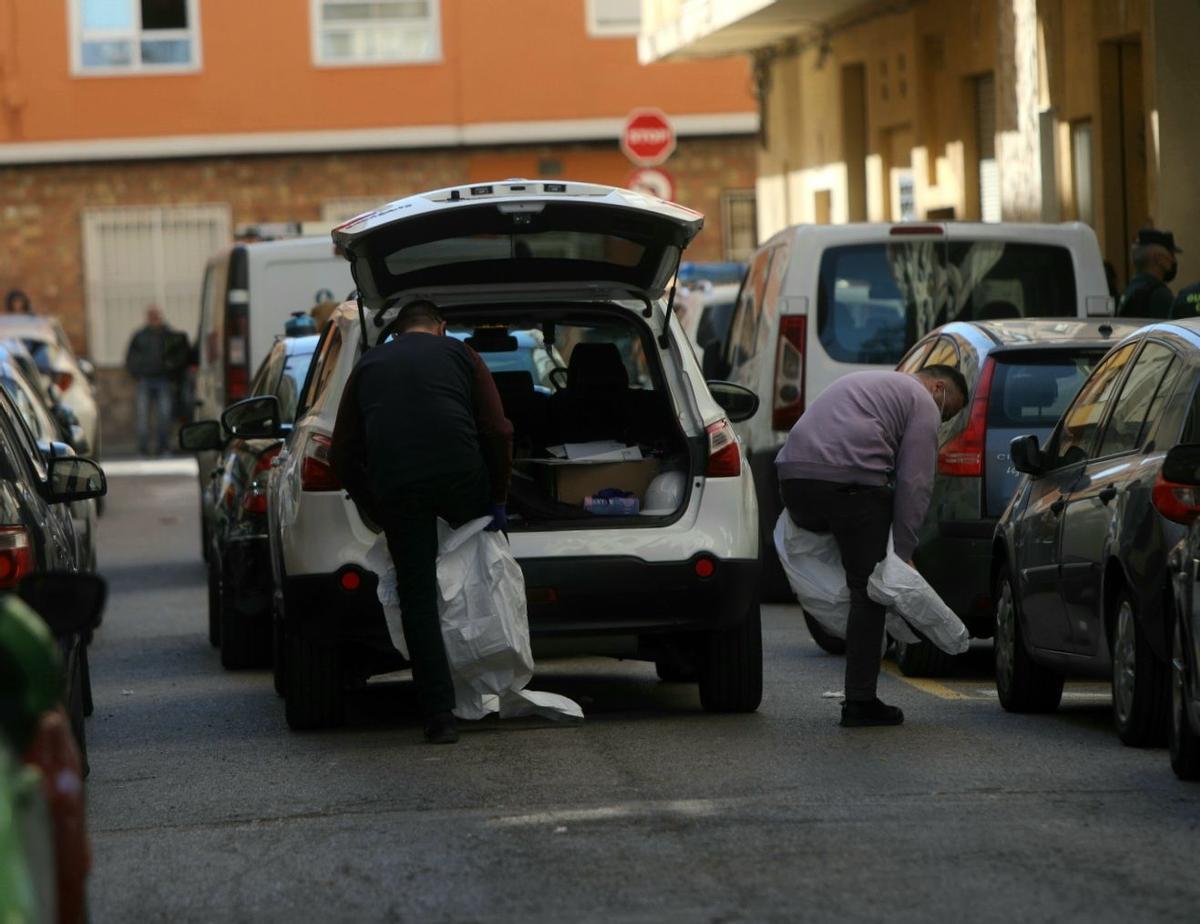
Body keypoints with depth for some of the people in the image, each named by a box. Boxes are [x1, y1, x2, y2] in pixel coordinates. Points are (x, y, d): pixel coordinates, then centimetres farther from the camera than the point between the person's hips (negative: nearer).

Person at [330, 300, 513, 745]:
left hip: (395, 487, 1)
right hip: (460, 475, -1)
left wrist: (381, 515, 23)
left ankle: (439, 716, 1)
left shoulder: (369, 366, 23)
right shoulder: (460, 355, 16)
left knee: (417, 597, 5)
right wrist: (498, 499, 12)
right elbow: (498, 432, 5)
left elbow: (344, 455, 20)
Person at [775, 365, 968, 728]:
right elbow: (913, 484, 1)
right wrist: (904, 553, 3)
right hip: (850, 480, -8)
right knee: (868, 591, 1)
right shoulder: (923, 403, 10)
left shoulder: (866, 383, 35)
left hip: (793, 475, 8)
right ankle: (860, 702, 0)